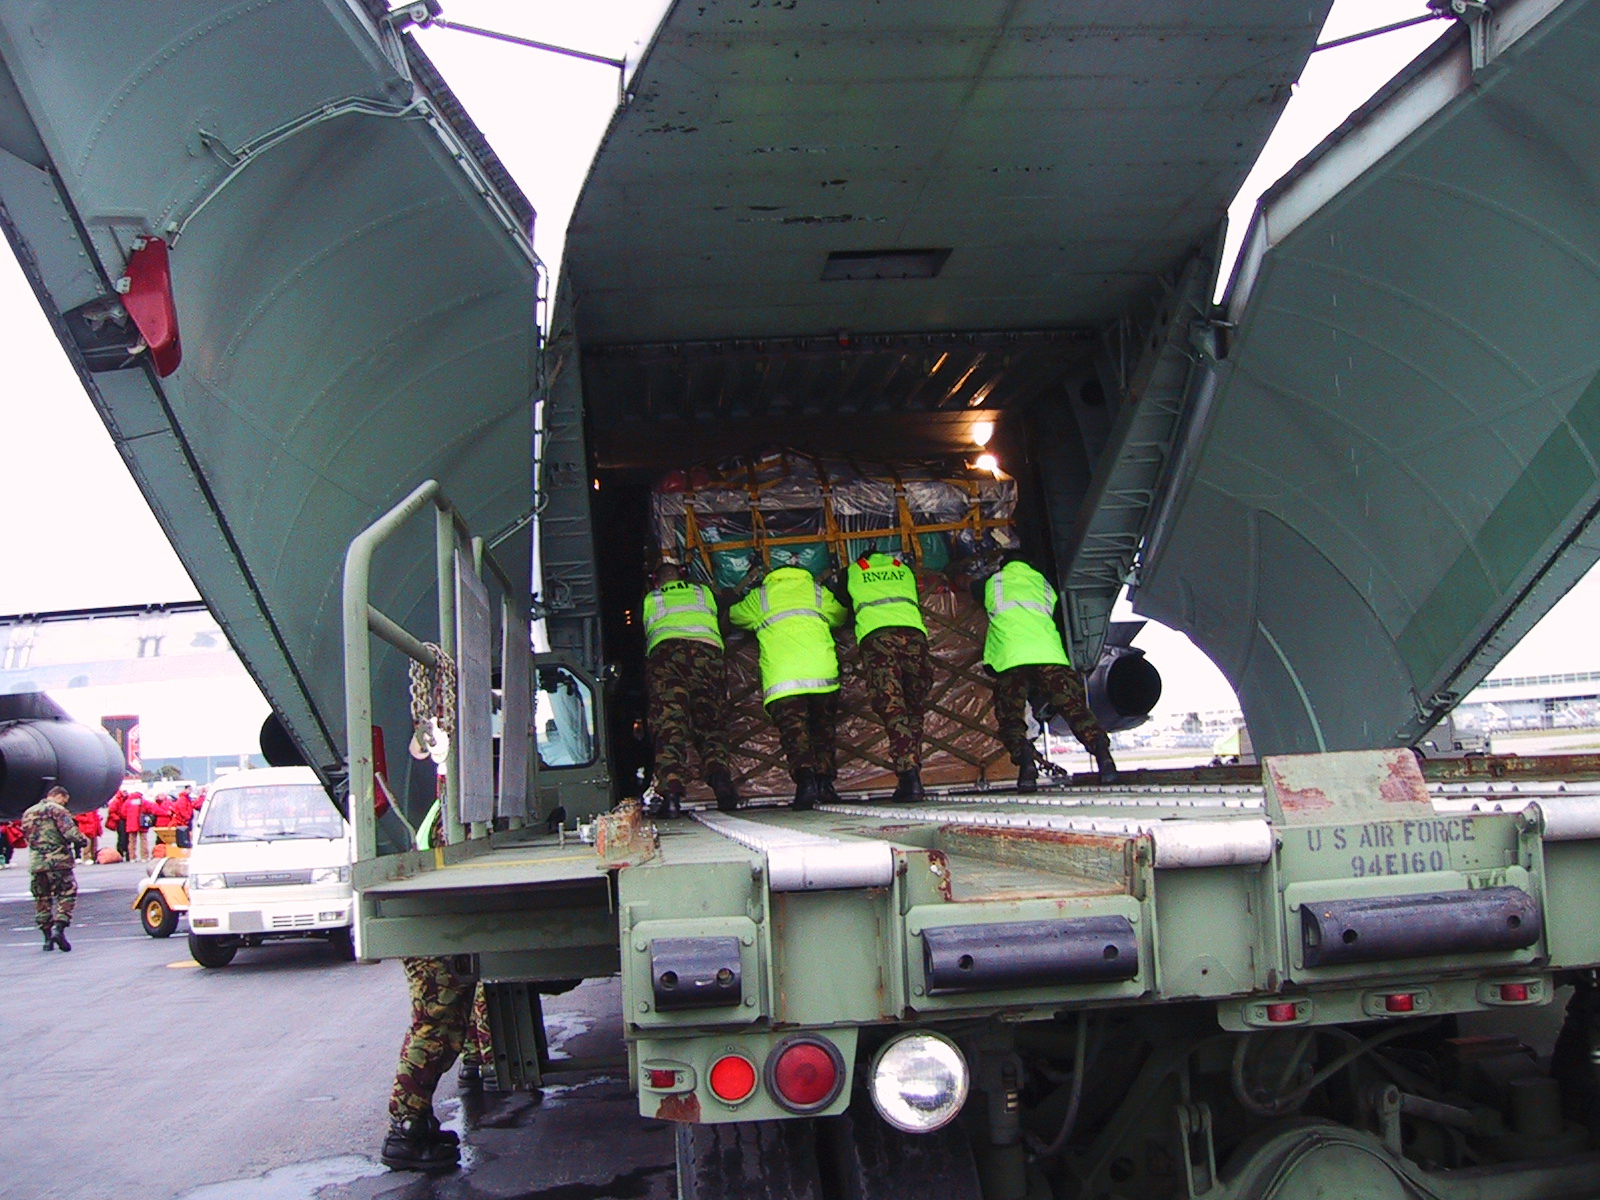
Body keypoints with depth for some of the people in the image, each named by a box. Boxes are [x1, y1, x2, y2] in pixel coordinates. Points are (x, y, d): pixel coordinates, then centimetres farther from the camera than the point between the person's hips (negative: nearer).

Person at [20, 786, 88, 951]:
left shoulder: (28, 813, 17)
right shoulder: (57, 810, -5)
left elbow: (26, 836, 20)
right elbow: (70, 832, -16)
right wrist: (82, 840, 1)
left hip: (35, 863, 6)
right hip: (58, 861, -6)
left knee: (42, 899, 12)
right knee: (66, 895, 1)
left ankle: (47, 937, 12)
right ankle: (59, 929, -14)